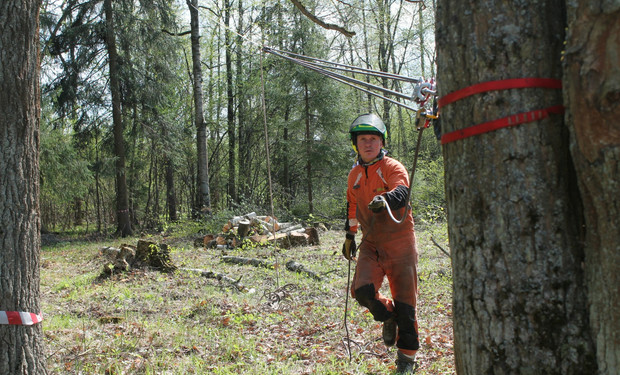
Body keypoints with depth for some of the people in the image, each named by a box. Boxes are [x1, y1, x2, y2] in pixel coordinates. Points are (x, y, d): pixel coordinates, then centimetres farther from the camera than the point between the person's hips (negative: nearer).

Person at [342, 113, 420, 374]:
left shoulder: (393, 168, -9)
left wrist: (385, 198, -51)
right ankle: (388, 316, 17)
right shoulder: (354, 174, 9)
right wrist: (350, 235, 28)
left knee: (404, 302, 0)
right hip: (371, 245, 4)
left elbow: (402, 192, -29)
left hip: (399, 245, -4)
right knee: (362, 290, -16)